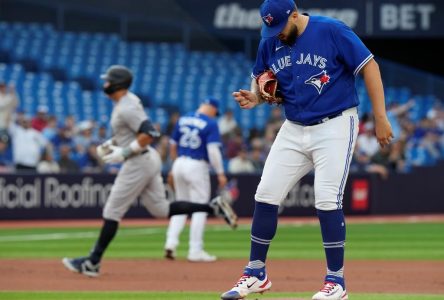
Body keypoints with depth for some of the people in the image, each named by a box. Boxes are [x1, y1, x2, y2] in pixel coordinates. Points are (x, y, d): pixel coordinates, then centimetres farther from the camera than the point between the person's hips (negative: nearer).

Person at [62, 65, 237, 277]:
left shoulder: (126, 108, -20)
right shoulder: (129, 100, 11)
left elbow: (149, 134, -27)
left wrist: (124, 152, -23)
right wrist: (111, 143, 13)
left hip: (138, 163, -10)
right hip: (148, 160, 10)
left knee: (112, 212, -3)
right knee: (161, 210, 13)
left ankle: (93, 262, 2)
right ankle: (212, 207, 6)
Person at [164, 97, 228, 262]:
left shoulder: (182, 119, 9)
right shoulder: (211, 123, -8)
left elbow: (173, 146, 16)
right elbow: (213, 150, -17)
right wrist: (220, 173, -13)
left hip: (180, 164, 6)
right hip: (198, 167, -6)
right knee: (199, 208, 1)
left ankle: (171, 242, 4)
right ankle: (195, 251, 1)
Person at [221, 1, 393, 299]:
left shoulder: (331, 31, -15)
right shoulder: (270, 43, 1)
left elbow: (369, 66, -12)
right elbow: (262, 84, 15)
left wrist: (380, 117, -15)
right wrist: (254, 98, -10)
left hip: (334, 127, -6)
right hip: (294, 130, 6)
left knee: (327, 201, -14)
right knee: (265, 196, 1)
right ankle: (256, 274, 15)